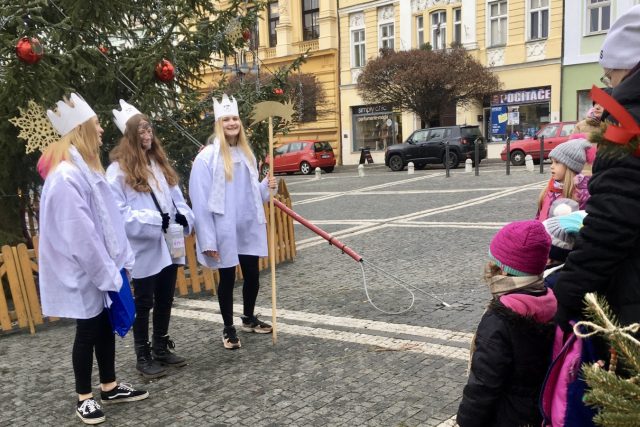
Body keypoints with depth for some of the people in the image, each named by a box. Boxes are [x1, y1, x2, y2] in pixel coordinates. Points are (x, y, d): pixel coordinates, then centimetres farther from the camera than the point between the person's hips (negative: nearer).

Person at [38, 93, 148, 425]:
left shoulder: (85, 168, 10)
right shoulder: (65, 176, -22)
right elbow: (80, 235, -23)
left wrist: (120, 259, 8)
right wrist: (107, 272, -18)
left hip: (100, 267, 9)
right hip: (84, 272, -9)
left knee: (105, 326, 16)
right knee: (88, 331, 4)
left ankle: (109, 387, 30)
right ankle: (84, 397, 21)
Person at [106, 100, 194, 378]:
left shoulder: (160, 164, 13)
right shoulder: (118, 169, -10)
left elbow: (176, 197, 12)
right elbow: (117, 213, -16)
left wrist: (183, 216, -9)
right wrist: (154, 220, -22)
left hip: (168, 246, 7)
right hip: (143, 250, -6)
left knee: (165, 300, 16)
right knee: (144, 303, 6)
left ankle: (162, 348, 31)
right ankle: (143, 356, 19)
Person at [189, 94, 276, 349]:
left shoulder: (246, 153, 10)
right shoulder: (208, 157, -13)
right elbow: (201, 201, -15)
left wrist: (266, 187, -3)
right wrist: (208, 240, -18)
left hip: (249, 227, 6)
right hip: (224, 230, -6)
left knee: (252, 275, 13)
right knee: (227, 279, 5)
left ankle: (249, 319, 36)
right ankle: (228, 329, 23)